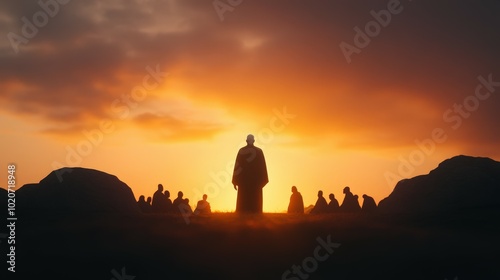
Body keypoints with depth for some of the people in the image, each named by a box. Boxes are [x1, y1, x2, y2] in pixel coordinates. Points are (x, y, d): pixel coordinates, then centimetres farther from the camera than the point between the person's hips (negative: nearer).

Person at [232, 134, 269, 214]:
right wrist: (263, 180, 4)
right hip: (256, 180, 0)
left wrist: (235, 181, 0)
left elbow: (237, 165, -3)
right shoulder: (259, 151, 0)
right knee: (255, 202, 1)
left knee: (243, 202, 3)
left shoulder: (241, 151, -1)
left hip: (243, 179, 0)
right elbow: (263, 166, -2)